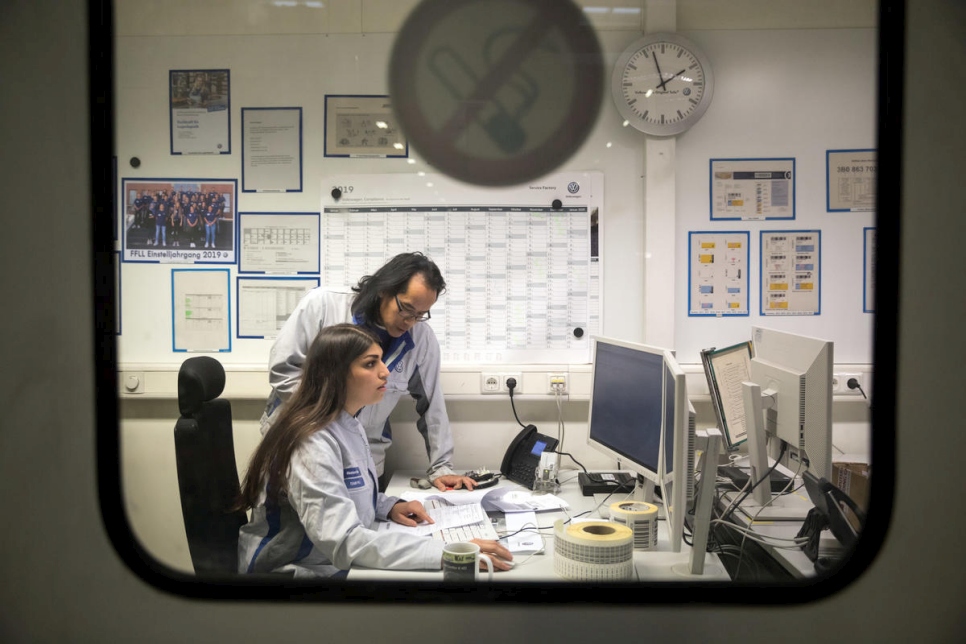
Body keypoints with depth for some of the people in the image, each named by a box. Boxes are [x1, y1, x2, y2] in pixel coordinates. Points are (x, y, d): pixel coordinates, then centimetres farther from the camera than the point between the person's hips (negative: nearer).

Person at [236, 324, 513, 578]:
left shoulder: (349, 424, 5)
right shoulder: (313, 443, -24)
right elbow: (343, 541, -33)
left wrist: (389, 506, -2)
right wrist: (447, 552, -38)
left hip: (340, 562, 9)